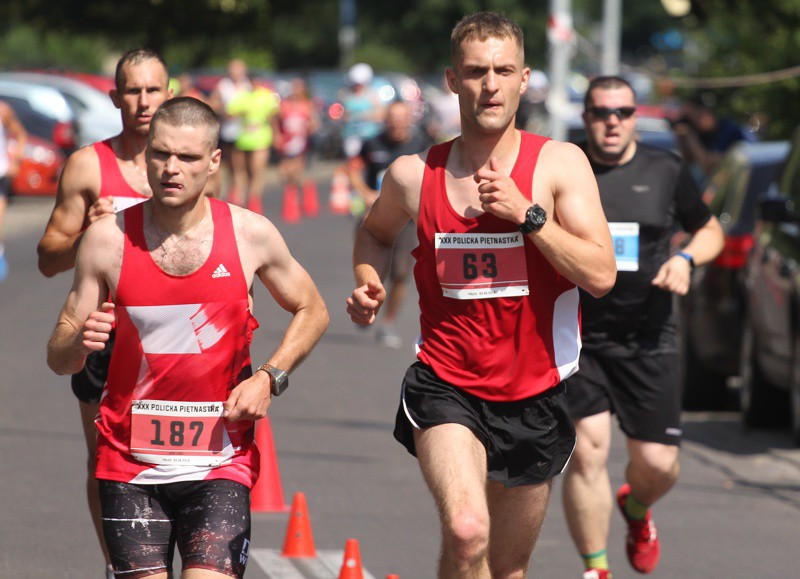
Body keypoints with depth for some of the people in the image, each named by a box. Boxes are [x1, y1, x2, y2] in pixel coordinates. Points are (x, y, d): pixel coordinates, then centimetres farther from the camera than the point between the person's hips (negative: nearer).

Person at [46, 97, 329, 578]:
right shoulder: (108, 239, -3)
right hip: (130, 462, 1)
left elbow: (311, 311, 14)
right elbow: (58, 359, 3)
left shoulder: (251, 235, -2)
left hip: (221, 461, -1)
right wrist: (79, 342, -21)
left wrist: (270, 379, -1)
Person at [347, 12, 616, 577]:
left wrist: (527, 214, -21)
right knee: (466, 532, -28)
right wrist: (369, 283, 3)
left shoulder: (559, 164, -4)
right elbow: (375, 231, 23)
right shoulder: (414, 175, 0)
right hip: (446, 386, -1)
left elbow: (601, 275, -13)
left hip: (534, 395, 1)